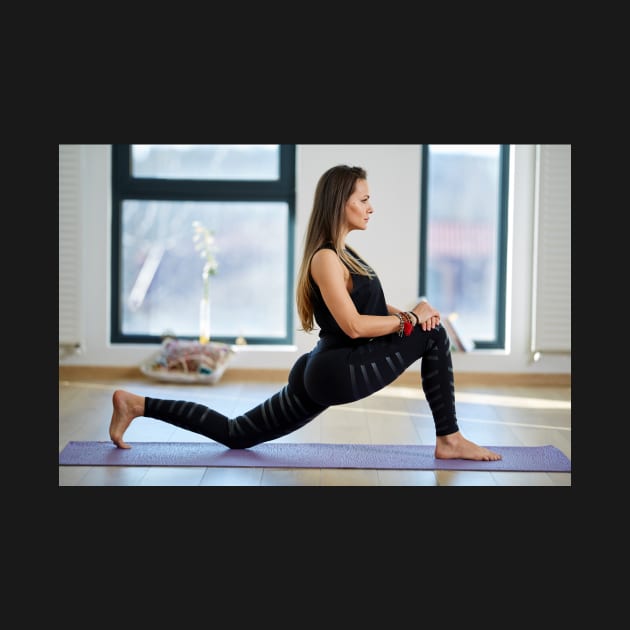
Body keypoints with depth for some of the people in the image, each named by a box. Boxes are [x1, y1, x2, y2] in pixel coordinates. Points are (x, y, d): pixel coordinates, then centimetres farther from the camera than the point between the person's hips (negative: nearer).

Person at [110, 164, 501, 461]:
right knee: (433, 334, -9)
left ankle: (137, 404, 17)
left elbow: (372, 306, 20)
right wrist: (411, 319, -12)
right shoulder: (325, 258, -16)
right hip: (338, 372, -10)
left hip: (323, 373, 10)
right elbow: (354, 326, -21)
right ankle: (449, 440, -4)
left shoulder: (346, 252, 15)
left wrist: (410, 311, 1)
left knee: (235, 434, 15)